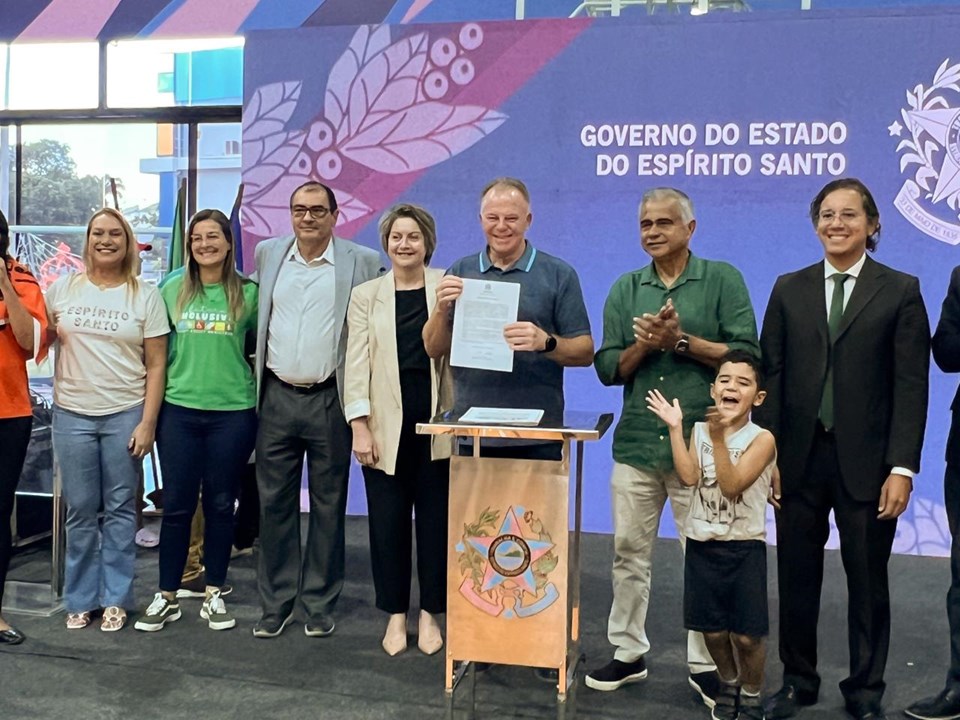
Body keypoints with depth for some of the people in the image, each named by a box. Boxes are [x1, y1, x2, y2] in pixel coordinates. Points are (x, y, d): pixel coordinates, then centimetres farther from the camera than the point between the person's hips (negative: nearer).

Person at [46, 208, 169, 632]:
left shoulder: (145, 296, 0)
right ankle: (80, 598, 21)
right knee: (80, 510, 7)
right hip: (72, 414, 2)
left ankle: (115, 598, 17)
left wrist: (147, 422, -7)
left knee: (120, 509, 5)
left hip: (126, 414, -1)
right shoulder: (63, 289, 5)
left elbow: (156, 365, -2)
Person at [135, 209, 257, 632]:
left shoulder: (248, 292, -1)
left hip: (233, 411, -1)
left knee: (220, 504, 8)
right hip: (179, 410, 1)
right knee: (176, 504, 5)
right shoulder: (172, 290, 5)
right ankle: (167, 597, 17)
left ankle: (214, 594, 21)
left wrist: (261, 396, 1)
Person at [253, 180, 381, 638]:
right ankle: (276, 603, 20)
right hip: (277, 397, 3)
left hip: (330, 399, -3)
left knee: (327, 505, 7)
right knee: (274, 502, 8)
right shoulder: (267, 253, 8)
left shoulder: (363, 261, -2)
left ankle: (319, 604, 20)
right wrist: (256, 373, 14)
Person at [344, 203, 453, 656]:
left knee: (435, 519, 6)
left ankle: (430, 614, 21)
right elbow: (357, 364, 1)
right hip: (386, 424, 1)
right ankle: (395, 615, 20)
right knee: (387, 521, 5)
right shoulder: (365, 295, 7)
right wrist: (360, 427, -6)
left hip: (435, 423, 0)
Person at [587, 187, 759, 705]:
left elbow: (745, 355, -7)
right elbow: (608, 368, 7)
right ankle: (628, 653, 24)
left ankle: (704, 664, 19)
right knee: (629, 552, 9)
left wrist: (681, 341, -13)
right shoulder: (625, 289, 11)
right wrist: (644, 345, -10)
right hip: (637, 443, 3)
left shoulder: (722, 280, 1)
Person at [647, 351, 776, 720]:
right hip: (702, 544, 3)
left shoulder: (761, 439, -10)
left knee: (746, 634, 2)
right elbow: (689, 477, -13)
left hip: (744, 547, -3)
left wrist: (719, 439, -30)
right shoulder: (699, 430, 3)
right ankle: (728, 683, 38)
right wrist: (675, 427, -14)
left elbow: (732, 486, -21)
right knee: (712, 629, 12)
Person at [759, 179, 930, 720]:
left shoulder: (901, 290, 1)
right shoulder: (789, 289, 7)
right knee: (797, 578, 11)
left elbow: (912, 386, -5)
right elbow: (771, 375, 4)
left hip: (867, 462, -2)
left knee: (868, 582, 11)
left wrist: (902, 468, -11)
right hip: (799, 457, 2)